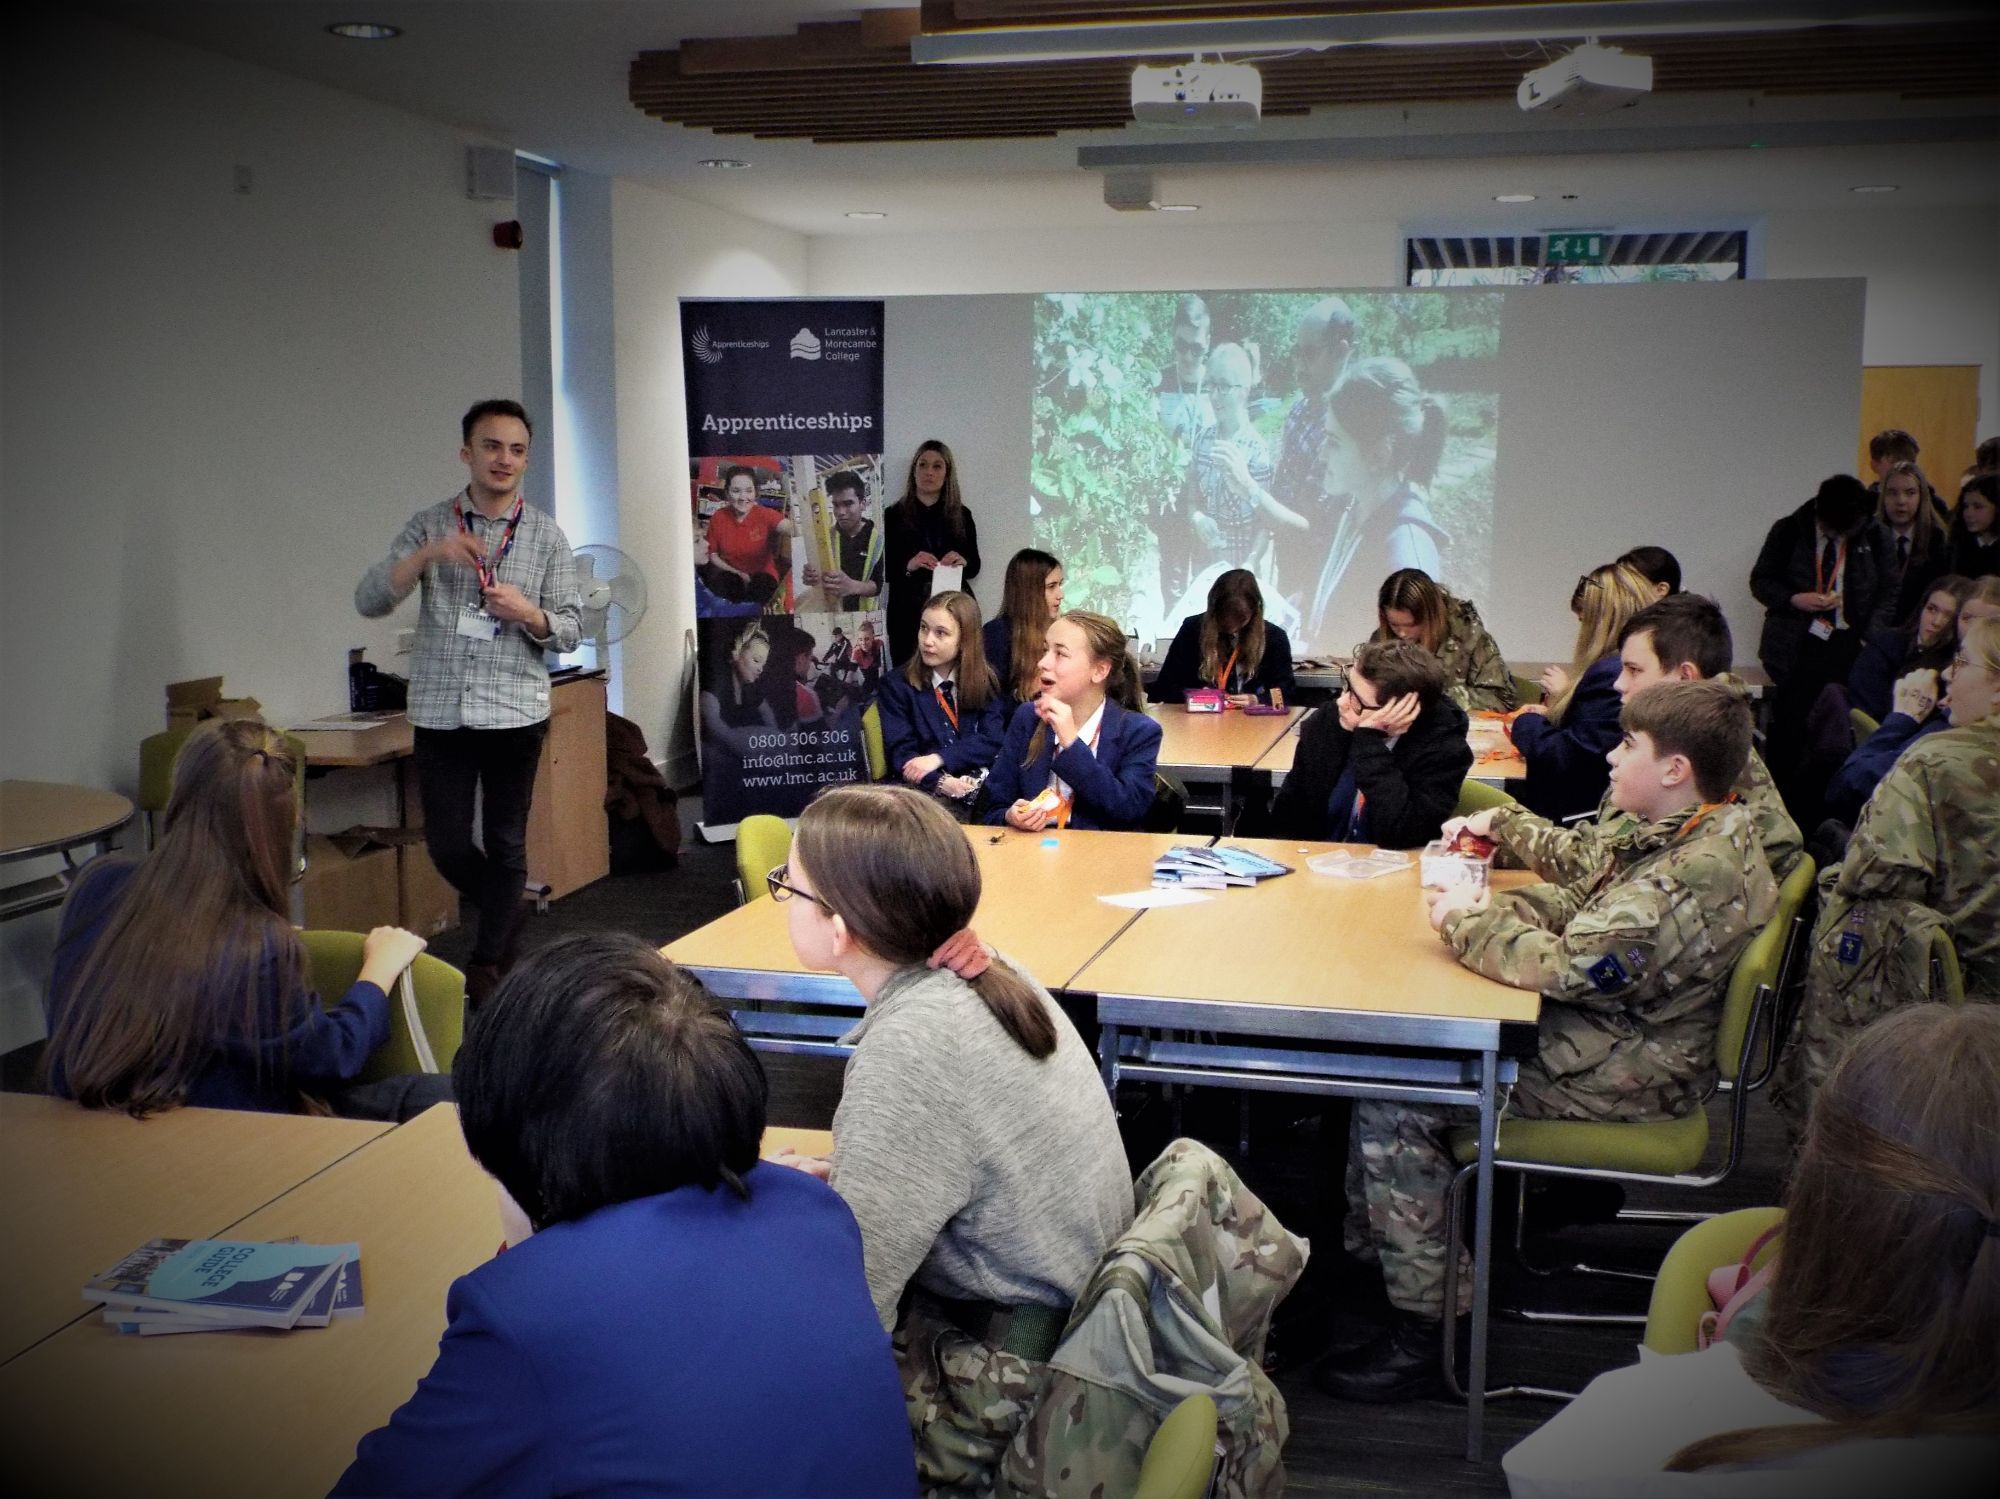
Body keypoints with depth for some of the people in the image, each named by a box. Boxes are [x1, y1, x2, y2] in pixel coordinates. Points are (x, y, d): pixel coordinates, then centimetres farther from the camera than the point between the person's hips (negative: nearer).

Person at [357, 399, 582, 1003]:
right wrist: (428, 554, -19)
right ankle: (507, 915, 32)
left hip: (515, 710, -1)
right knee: (446, 844, 4)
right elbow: (368, 601, -5)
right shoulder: (430, 525, 4)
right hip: (440, 711, 1)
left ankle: (487, 964, 18)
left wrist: (528, 613, -18)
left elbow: (570, 631, 3)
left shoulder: (546, 534, 3)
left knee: (505, 843, 5)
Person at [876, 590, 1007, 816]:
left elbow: (992, 741, 1)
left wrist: (939, 758, -14)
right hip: (928, 793, -2)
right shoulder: (896, 685, 6)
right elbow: (901, 754, -2)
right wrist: (940, 781, -21)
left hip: (984, 789, 2)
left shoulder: (985, 682, 13)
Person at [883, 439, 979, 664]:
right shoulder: (894, 515, 2)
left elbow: (975, 567, 12)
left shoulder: (962, 515, 9)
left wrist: (963, 562, -9)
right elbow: (883, 570, 1)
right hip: (908, 614, -2)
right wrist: (908, 565, -17)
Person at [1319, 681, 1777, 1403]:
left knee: (1390, 1105, -14)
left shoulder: (1693, 876, -27)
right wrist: (1496, 907, -2)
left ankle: (1425, 1332, -6)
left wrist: (1467, 921, -14)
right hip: (1619, 1036, 11)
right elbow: (1592, 908, 15)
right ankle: (1368, 1247, 16)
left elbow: (1565, 966, -31)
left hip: (1617, 1073, -11)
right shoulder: (1710, 837, 6)